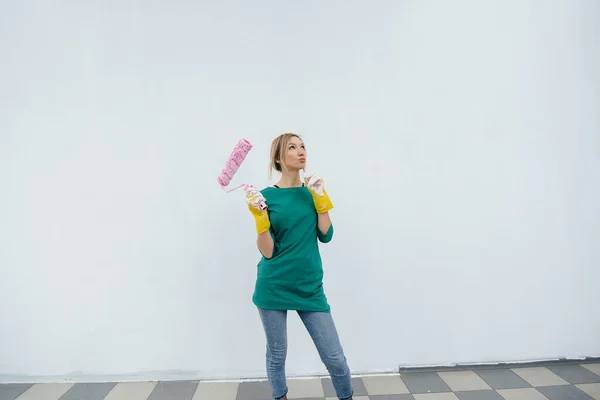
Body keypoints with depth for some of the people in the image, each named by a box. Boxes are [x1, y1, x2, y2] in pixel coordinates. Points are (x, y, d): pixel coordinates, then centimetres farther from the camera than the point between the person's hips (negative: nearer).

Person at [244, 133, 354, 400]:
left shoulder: (311, 191, 5)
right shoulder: (267, 195, -6)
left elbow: (325, 235, -4)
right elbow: (267, 252, -10)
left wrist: (320, 197, -9)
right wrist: (259, 216, -22)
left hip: (309, 287, 2)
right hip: (274, 288, -2)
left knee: (334, 357, 5)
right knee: (277, 355, 13)